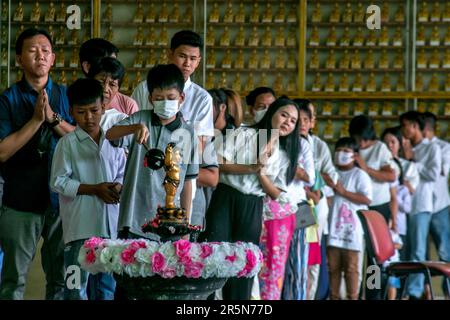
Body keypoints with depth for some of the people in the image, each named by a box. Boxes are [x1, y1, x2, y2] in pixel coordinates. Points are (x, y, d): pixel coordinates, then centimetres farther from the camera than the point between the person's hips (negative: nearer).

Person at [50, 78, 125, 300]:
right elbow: (58, 182, -7)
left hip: (110, 224, 5)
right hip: (80, 226, -4)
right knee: (77, 284, -3)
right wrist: (95, 189, -12)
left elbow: (123, 173, 17)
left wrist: (118, 187, -6)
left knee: (109, 283, 12)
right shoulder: (68, 143, -3)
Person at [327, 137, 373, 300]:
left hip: (352, 228, -5)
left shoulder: (359, 175, -1)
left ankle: (352, 297, 2)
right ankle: (334, 297, 13)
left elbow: (366, 199, -11)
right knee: (333, 266, 6)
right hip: (334, 228, 5)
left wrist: (343, 192, -13)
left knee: (350, 267, -3)